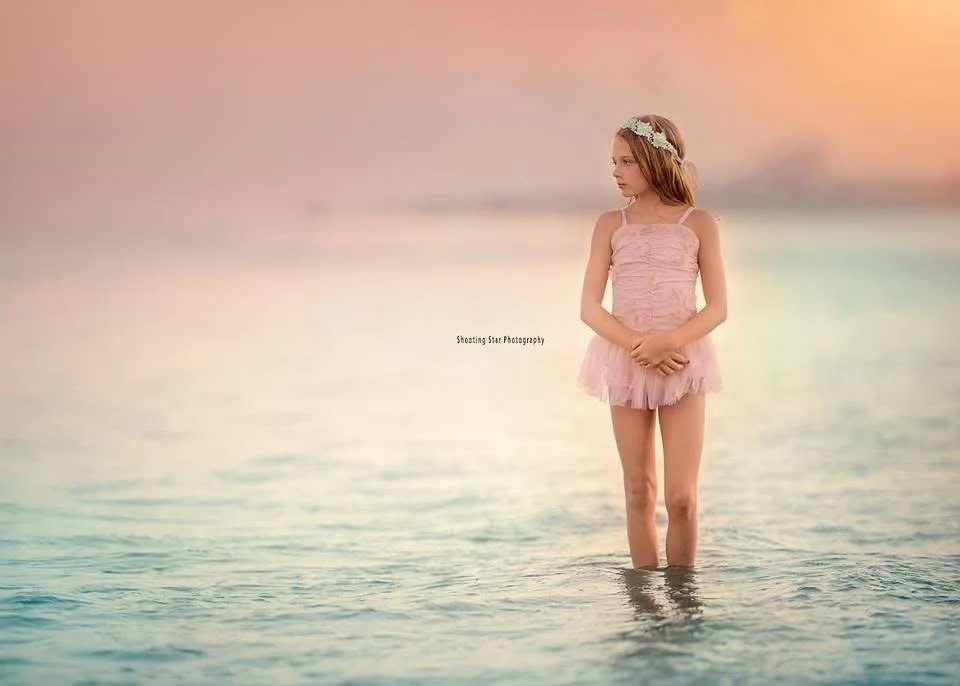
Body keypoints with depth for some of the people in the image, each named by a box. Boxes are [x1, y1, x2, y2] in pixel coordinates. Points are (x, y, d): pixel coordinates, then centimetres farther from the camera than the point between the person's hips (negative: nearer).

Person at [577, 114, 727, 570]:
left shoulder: (698, 224, 0)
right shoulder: (611, 225, 3)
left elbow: (717, 308, -1)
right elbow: (589, 308, -1)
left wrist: (668, 342, -18)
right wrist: (638, 348, -16)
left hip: (682, 359, -2)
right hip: (625, 361, 2)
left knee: (681, 497, -5)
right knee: (639, 491, 7)